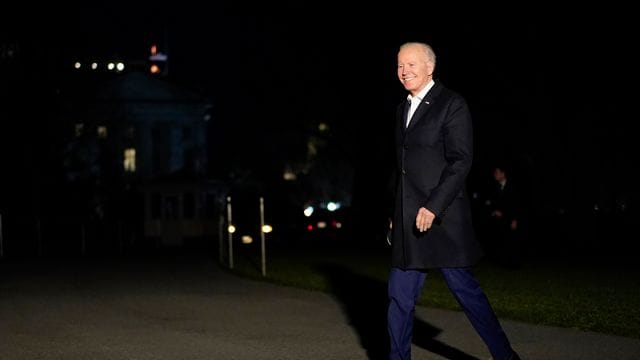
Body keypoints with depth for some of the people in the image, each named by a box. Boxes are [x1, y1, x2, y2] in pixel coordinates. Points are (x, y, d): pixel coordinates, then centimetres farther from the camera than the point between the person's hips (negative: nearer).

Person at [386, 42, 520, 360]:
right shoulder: (403, 109, 17)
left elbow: (461, 161, -14)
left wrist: (432, 206, -20)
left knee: (465, 289, -1)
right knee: (400, 297, 5)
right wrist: (396, 215, 15)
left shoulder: (451, 104, -6)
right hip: (408, 223, 7)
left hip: (441, 216, -7)